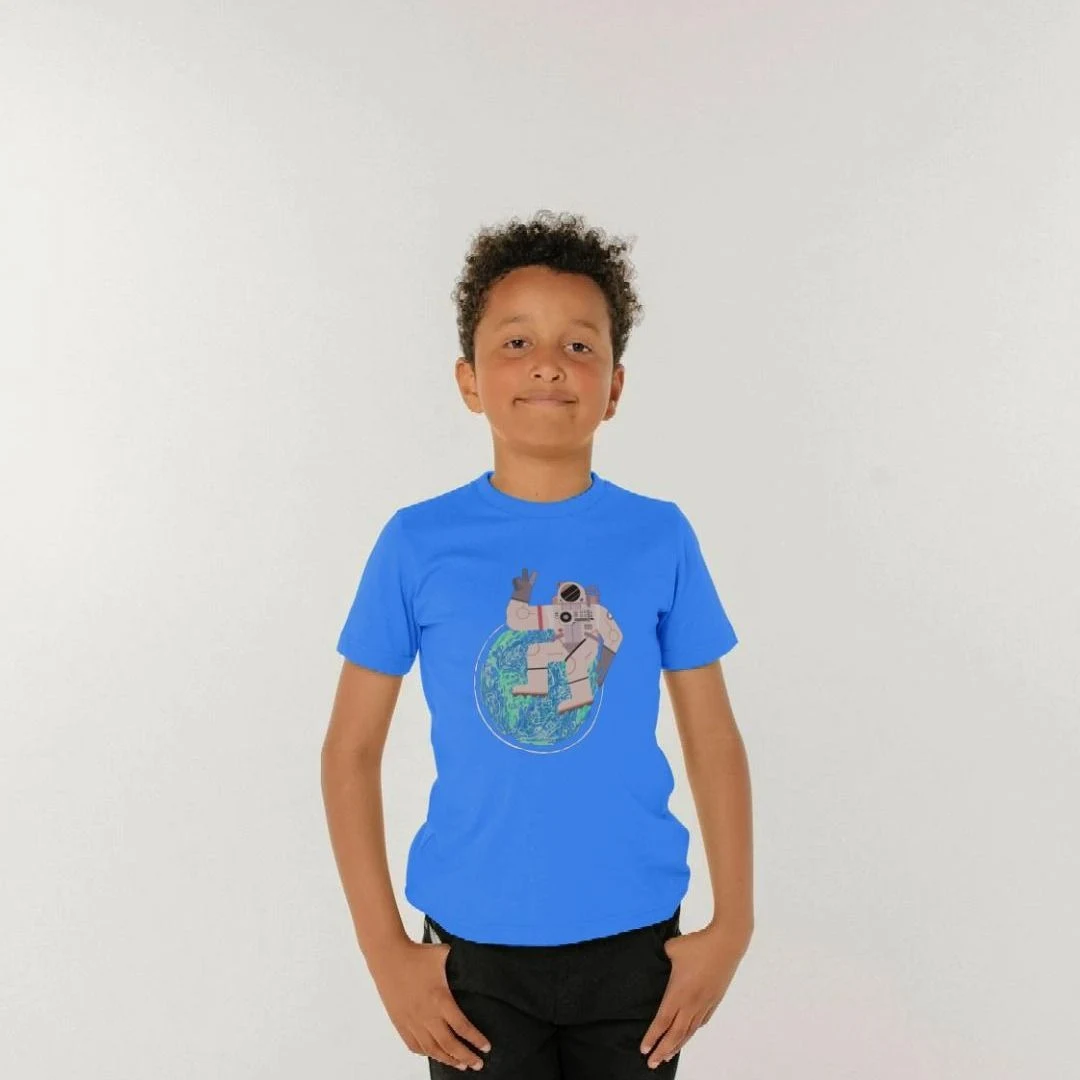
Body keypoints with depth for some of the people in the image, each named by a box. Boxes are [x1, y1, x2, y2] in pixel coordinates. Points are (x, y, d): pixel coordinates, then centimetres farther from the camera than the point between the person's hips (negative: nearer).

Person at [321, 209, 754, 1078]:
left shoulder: (661, 539, -5)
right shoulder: (417, 544, -8)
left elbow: (713, 738, 1)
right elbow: (352, 749, -2)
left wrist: (733, 923, 0)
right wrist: (384, 947, -4)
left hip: (633, 938, 1)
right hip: (474, 943, -1)